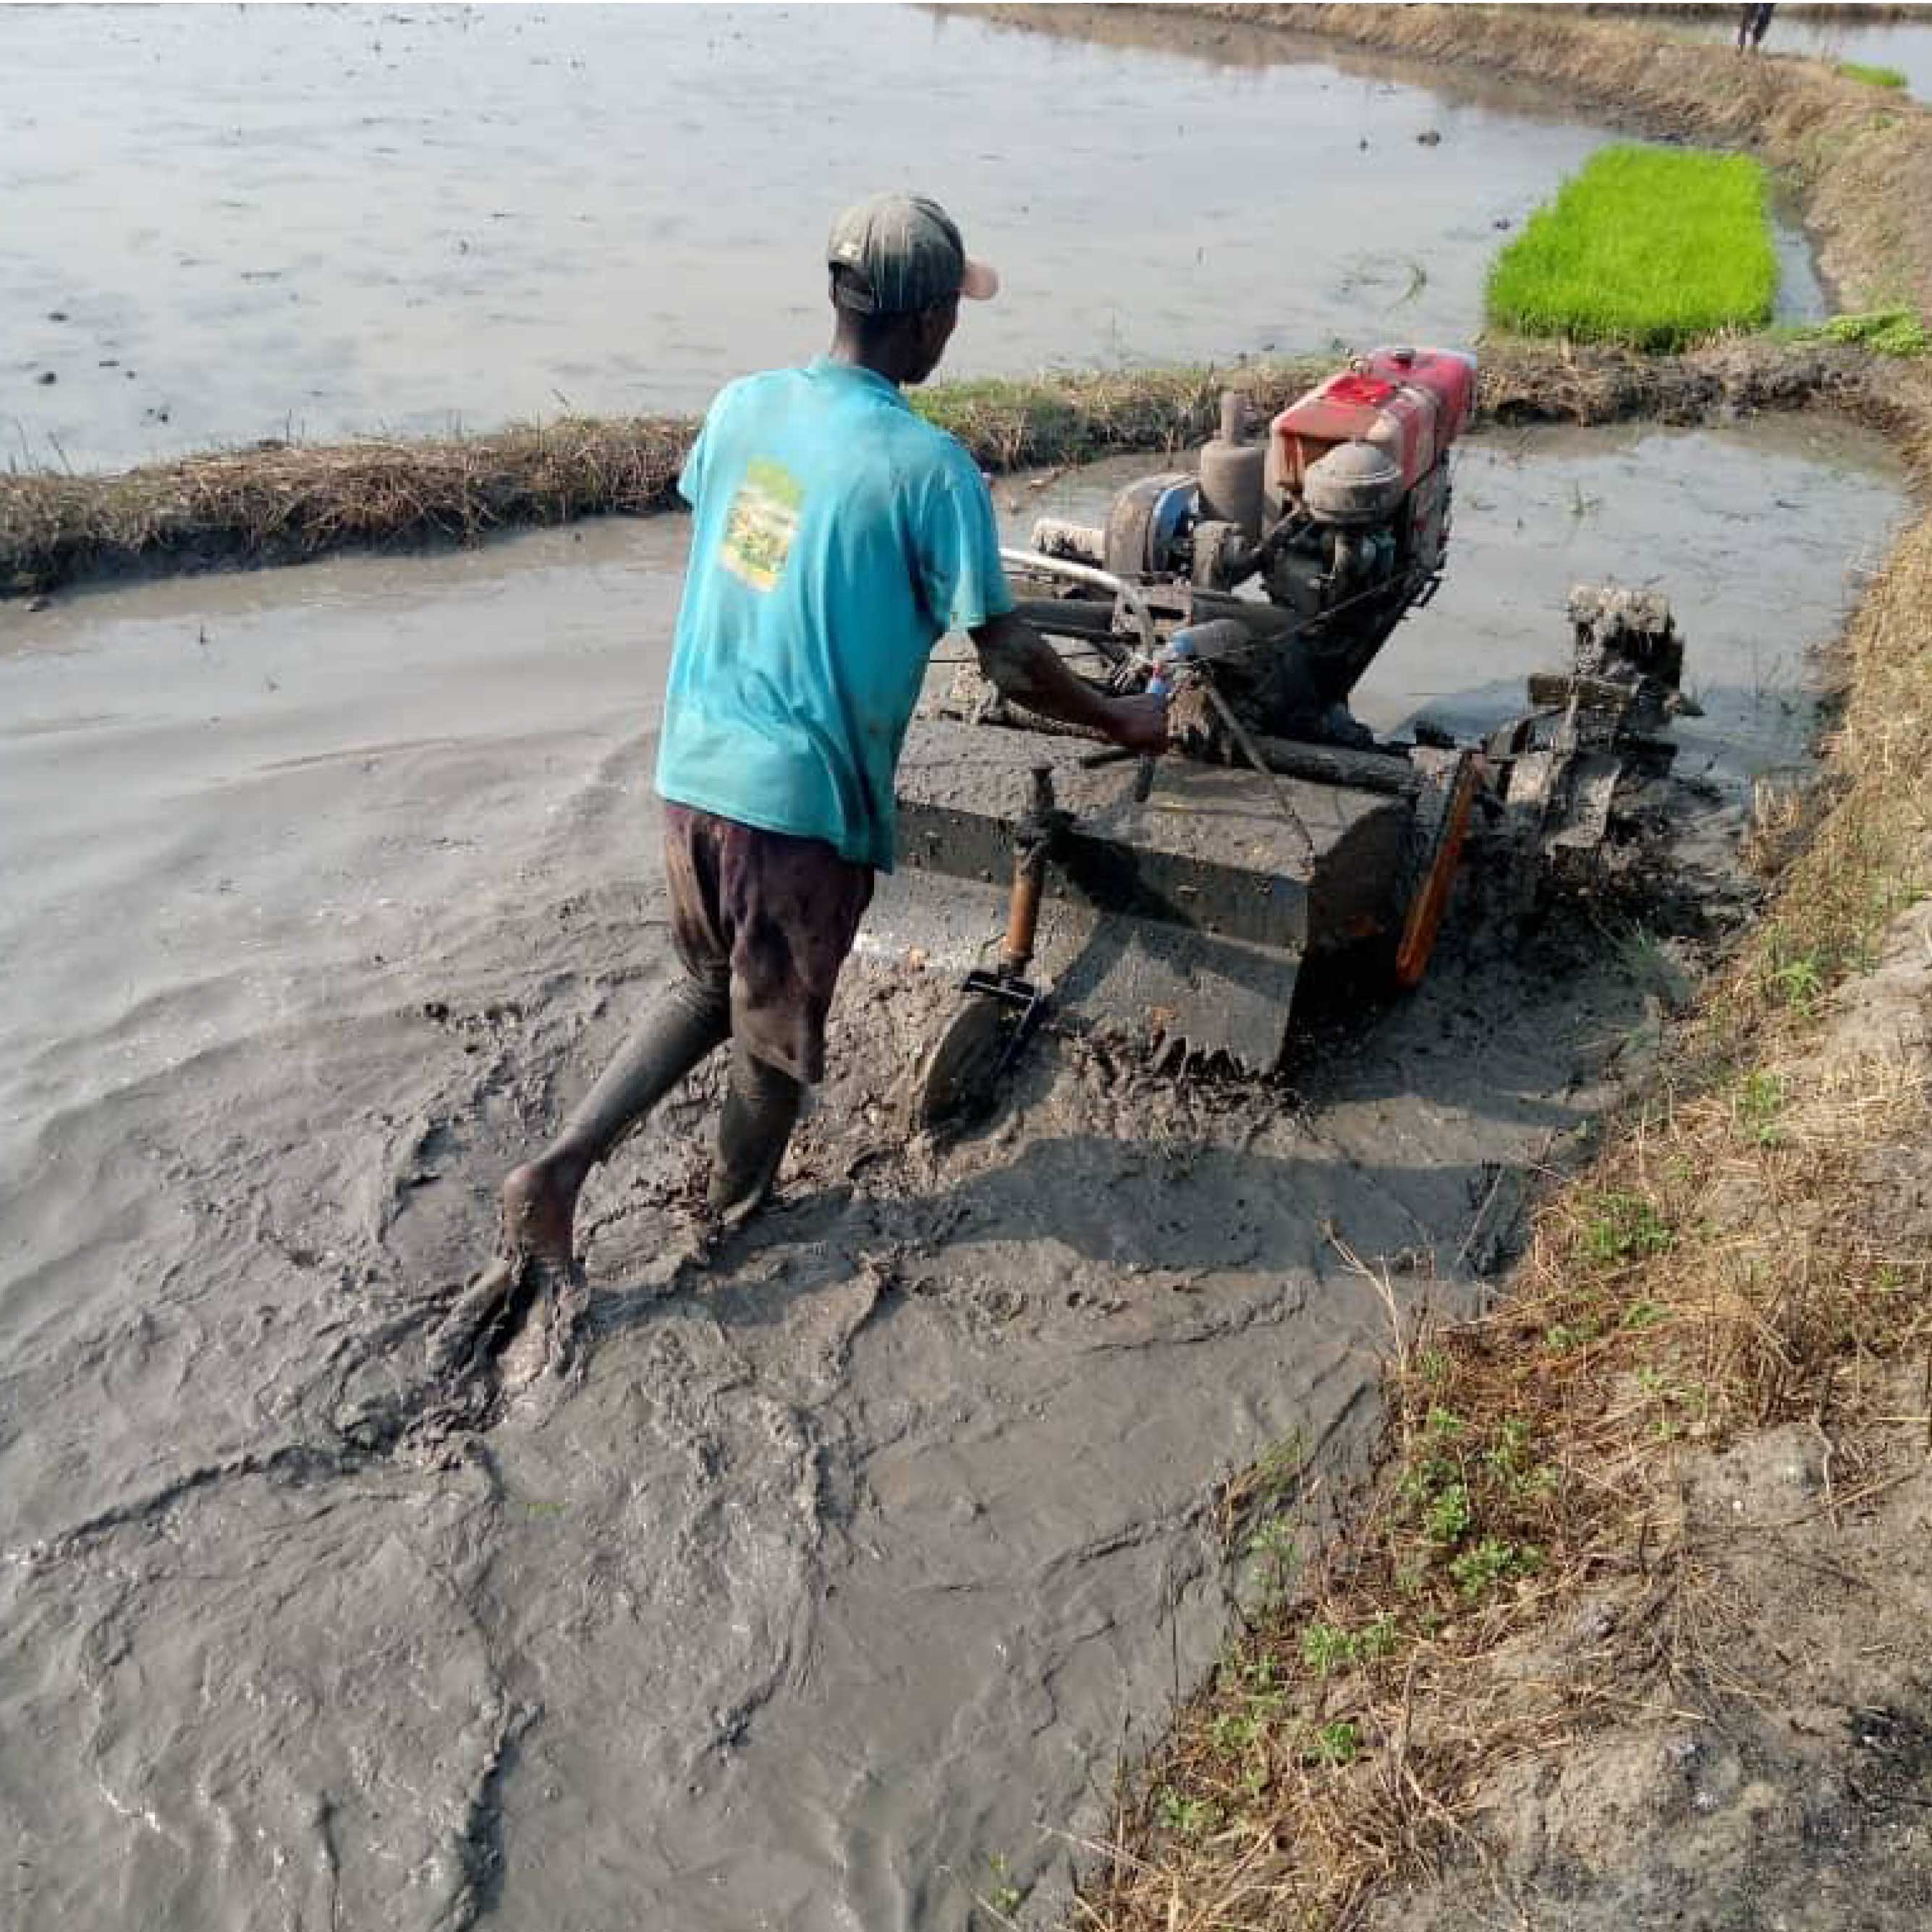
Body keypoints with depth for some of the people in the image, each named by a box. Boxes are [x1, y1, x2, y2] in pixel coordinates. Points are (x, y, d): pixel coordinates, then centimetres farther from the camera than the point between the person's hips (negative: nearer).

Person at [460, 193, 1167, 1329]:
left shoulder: (743, 405, 2)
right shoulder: (930, 468, -15)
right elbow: (1010, 659, -12)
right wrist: (1122, 723, 5)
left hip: (693, 768, 6)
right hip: (804, 800, -6)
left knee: (710, 988, 26)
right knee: (778, 1030, 17)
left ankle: (560, 1168, 17)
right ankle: (734, 1222, 39)